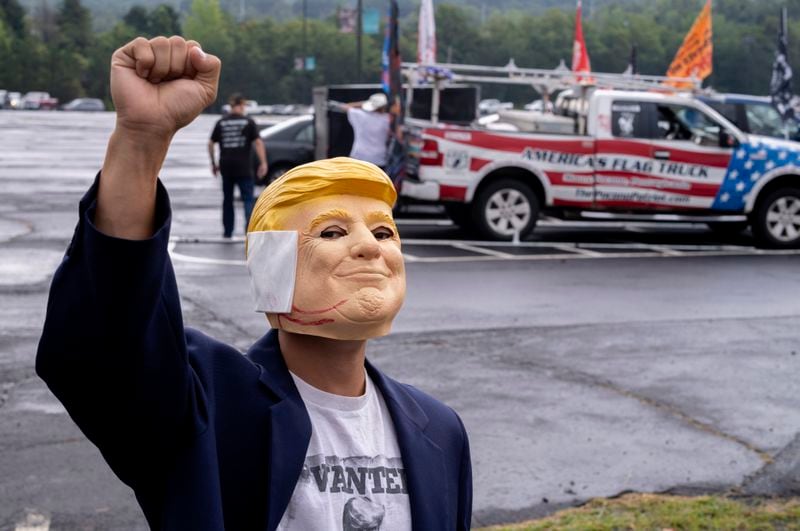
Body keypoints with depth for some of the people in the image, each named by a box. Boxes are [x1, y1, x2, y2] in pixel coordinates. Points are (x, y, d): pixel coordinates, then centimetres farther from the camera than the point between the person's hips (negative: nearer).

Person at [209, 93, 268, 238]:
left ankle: (228, 231, 19)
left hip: (226, 167, 3)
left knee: (227, 199, 15)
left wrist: (213, 164, 16)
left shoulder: (221, 123, 7)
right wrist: (263, 163, -8)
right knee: (248, 198, -1)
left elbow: (211, 144, 7)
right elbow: (258, 142, -9)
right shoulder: (248, 122, -1)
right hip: (243, 167, -3)